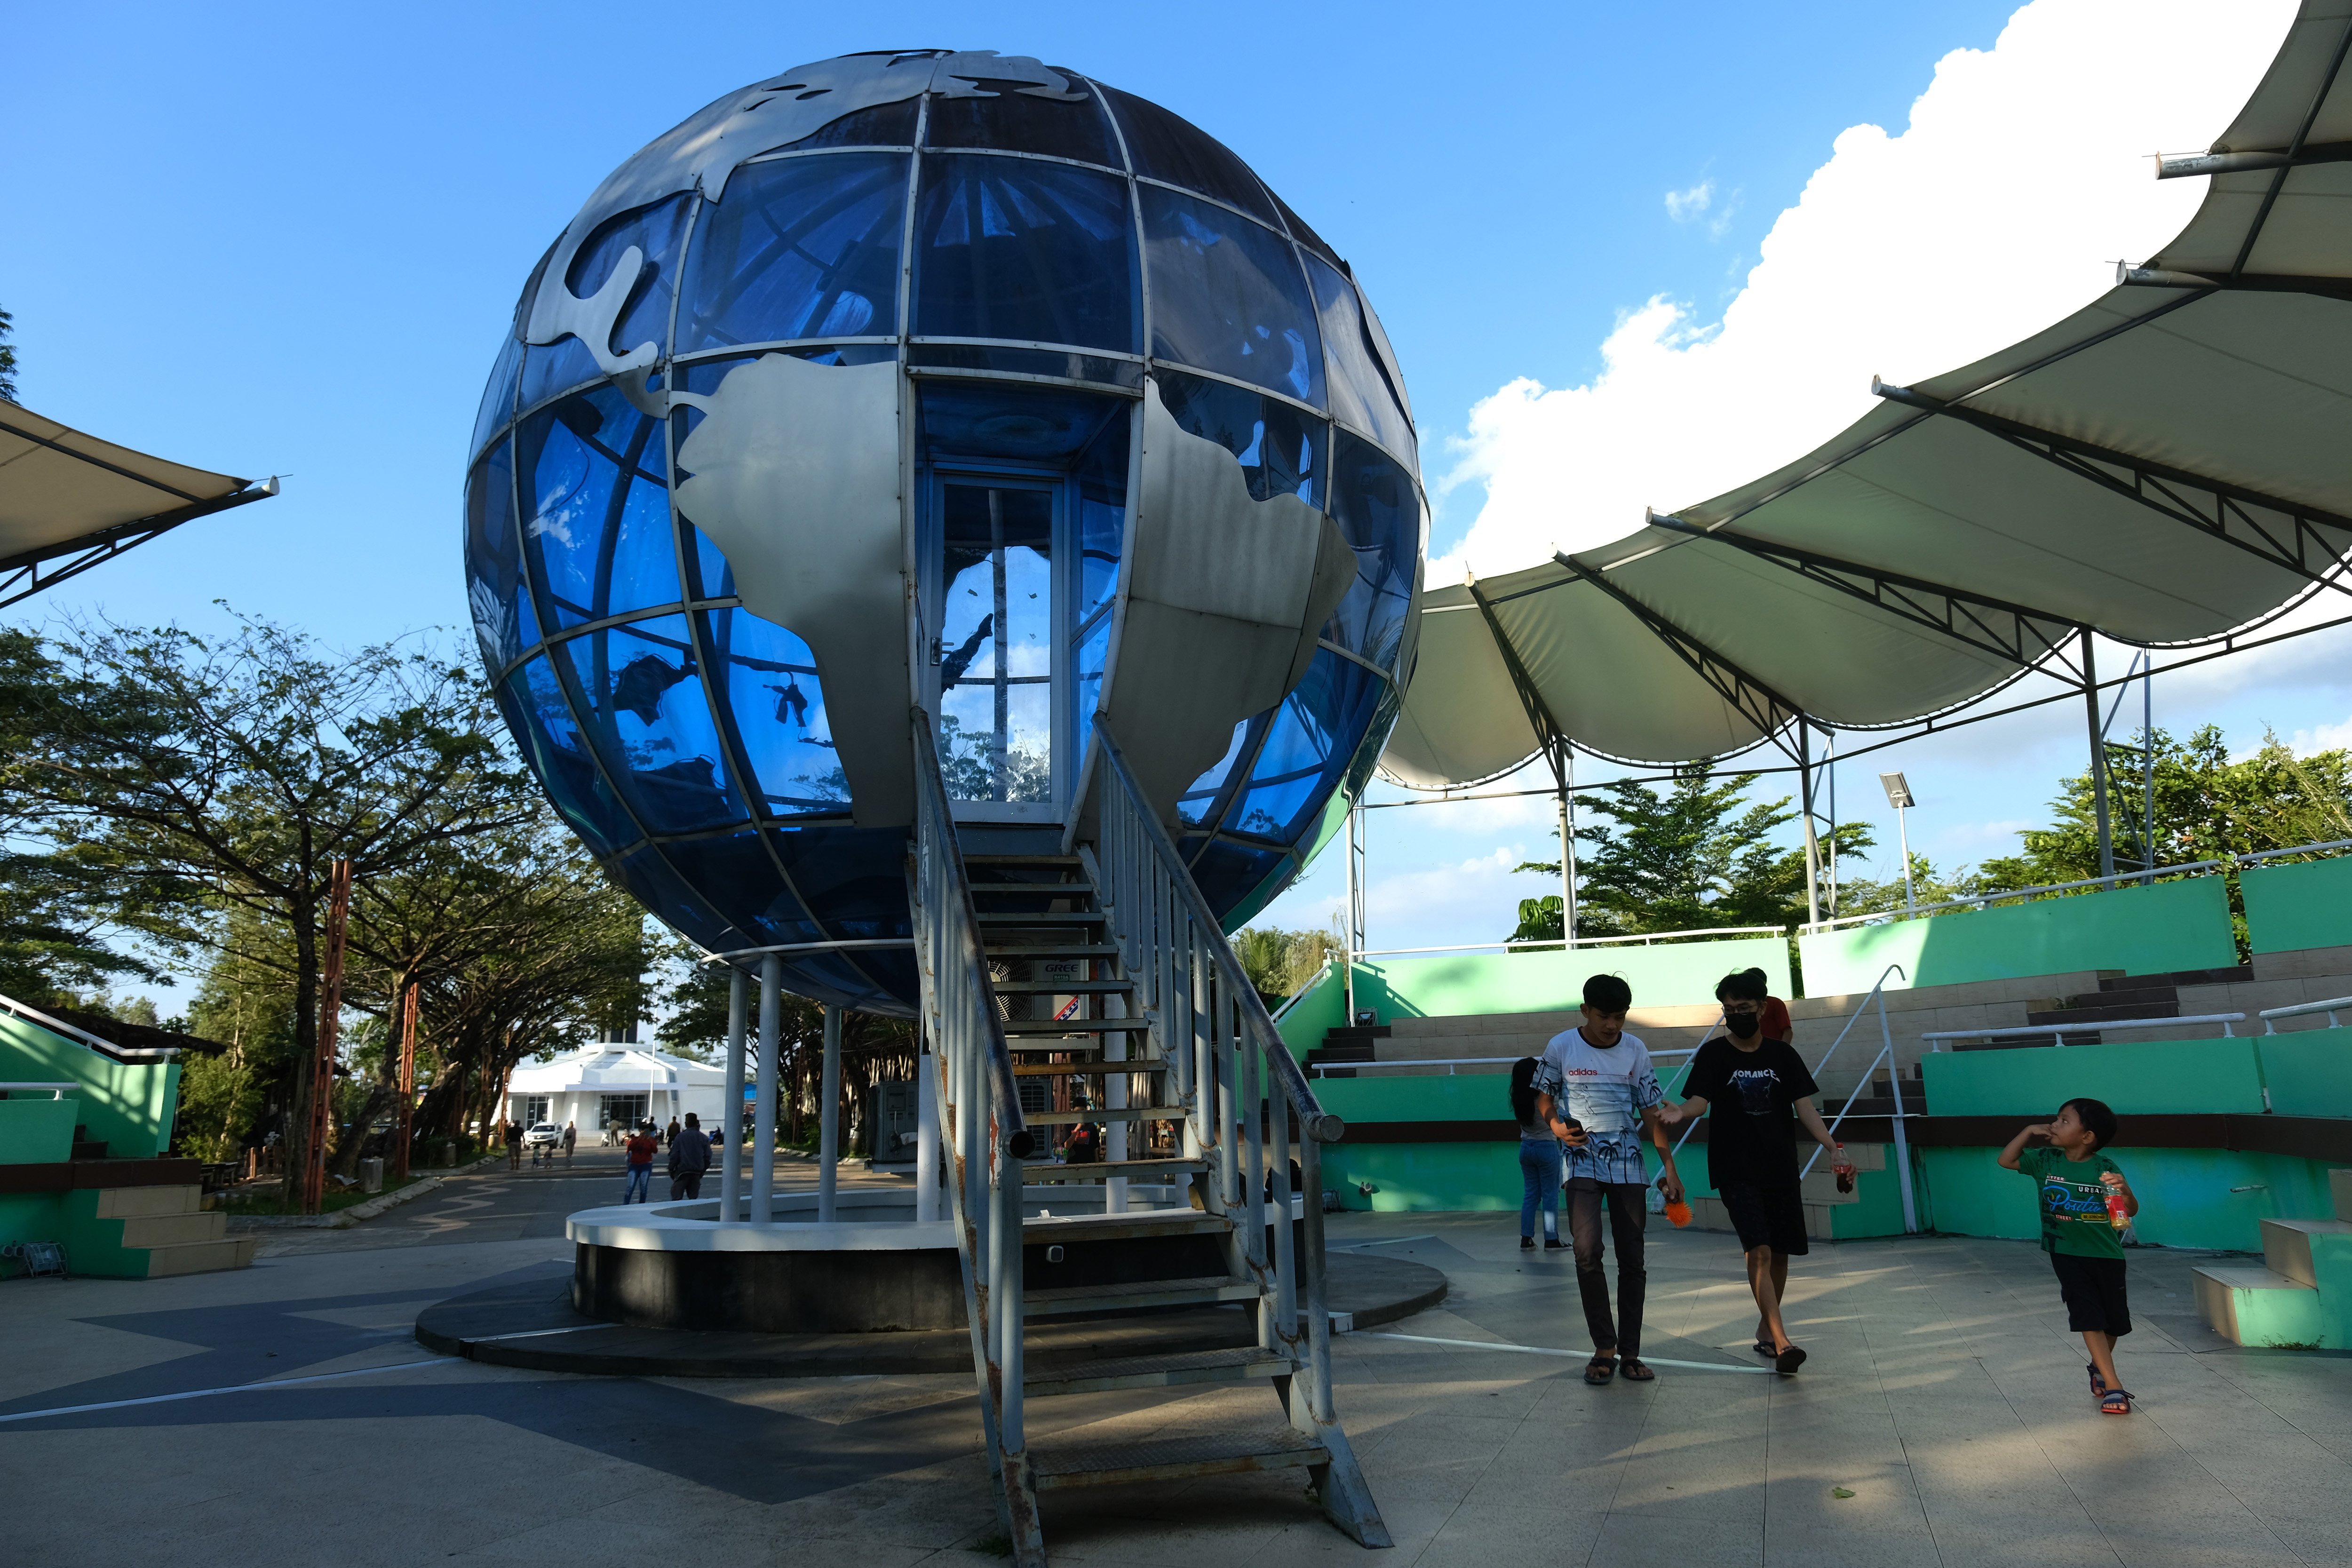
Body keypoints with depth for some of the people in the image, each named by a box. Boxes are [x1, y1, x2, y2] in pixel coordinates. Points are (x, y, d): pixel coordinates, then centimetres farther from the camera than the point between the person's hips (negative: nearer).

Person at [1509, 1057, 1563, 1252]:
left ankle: (1526, 1239, 10)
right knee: (1550, 1194, 4)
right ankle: (1551, 1240, 7)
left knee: (1530, 1194, 11)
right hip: (1547, 1147, -6)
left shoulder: (1519, 1099, -2)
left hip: (1526, 1147, 6)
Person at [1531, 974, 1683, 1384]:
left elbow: (1651, 1111, 5)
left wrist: (1671, 1170, 2)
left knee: (1632, 1259, 3)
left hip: (1628, 1166, 2)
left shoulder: (1636, 1051, 1)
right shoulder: (1561, 1047, -4)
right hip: (1583, 1163, -2)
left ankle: (1629, 1352, 15)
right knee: (1587, 1250, -17)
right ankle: (1604, 1349, -2)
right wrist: (1558, 1127, -14)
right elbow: (1544, 1098, 7)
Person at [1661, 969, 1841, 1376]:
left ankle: (1766, 1328, 29)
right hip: (1736, 1170, -3)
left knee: (1780, 1252, 9)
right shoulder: (1714, 1054, -1)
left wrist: (1830, 1144, -14)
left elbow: (1805, 1106, 1)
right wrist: (1680, 1112, -32)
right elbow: (1700, 1100, -9)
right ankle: (1781, 1343, -18)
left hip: (1781, 1168, 4)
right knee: (1759, 1250, -17)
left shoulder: (1783, 1054, 6)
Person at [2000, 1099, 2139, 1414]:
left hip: (2106, 1254, 0)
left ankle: (2098, 1368, 40)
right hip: (2067, 1254, 0)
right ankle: (2113, 1386, -9)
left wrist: (2124, 1189, -34)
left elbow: (2131, 1211, -12)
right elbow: (2006, 1160, 4)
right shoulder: (2047, 1161, -3)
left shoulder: (2105, 1168, -12)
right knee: (2089, 1317, -11)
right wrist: (2030, 1131, -5)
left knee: (2115, 1322, 14)